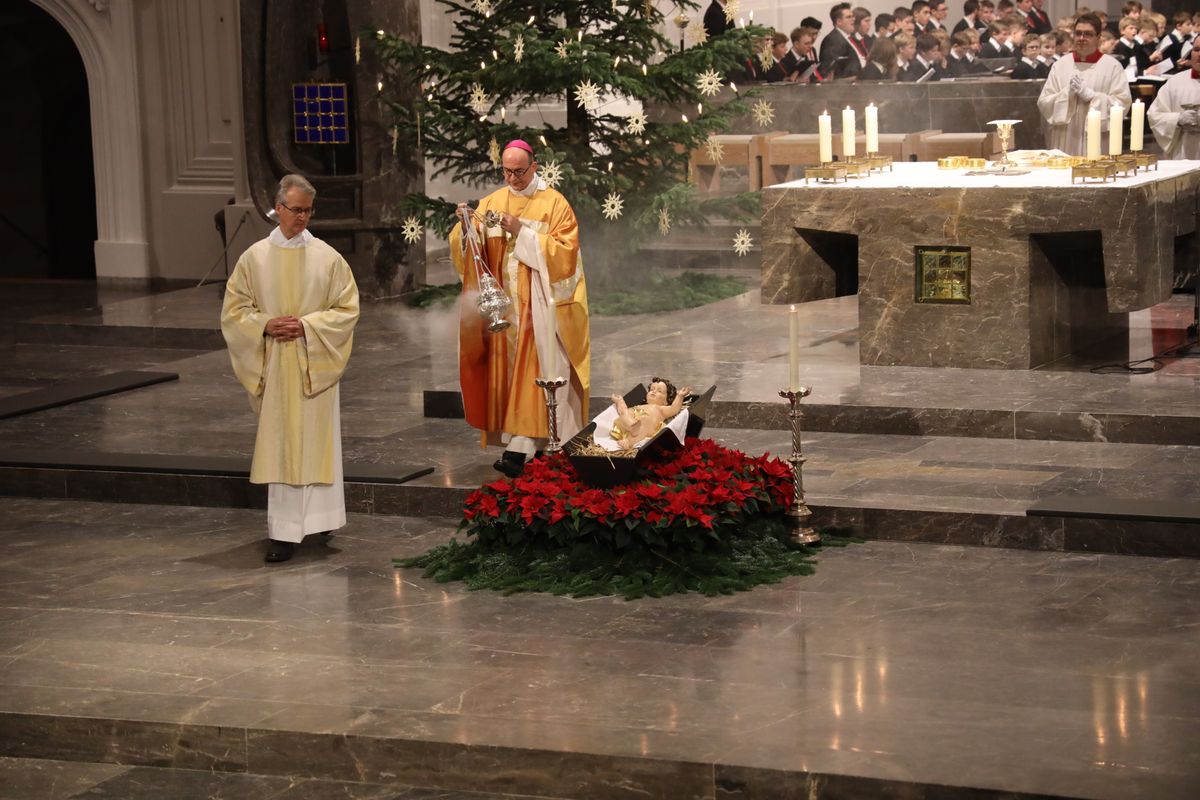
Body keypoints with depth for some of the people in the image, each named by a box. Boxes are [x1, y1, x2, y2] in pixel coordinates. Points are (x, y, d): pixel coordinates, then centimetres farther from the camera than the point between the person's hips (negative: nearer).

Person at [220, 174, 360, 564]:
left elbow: (347, 308, -1)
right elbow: (234, 310, 5)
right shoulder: (255, 257, 3)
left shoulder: (327, 257, -1)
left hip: (314, 364, -1)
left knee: (314, 441, 2)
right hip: (274, 365, 1)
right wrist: (266, 324, -12)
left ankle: (316, 518, 12)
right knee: (280, 444, 1)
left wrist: (307, 325, -13)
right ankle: (283, 531, 3)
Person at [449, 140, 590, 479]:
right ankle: (516, 444, 4)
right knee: (505, 371, 1)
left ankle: (519, 450, -12)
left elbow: (564, 252, -11)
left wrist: (522, 232, -17)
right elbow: (469, 251, 4)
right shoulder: (492, 203, 10)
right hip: (502, 307, 4)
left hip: (539, 309, -4)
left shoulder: (554, 204, -1)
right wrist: (467, 225, -16)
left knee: (531, 374, -9)